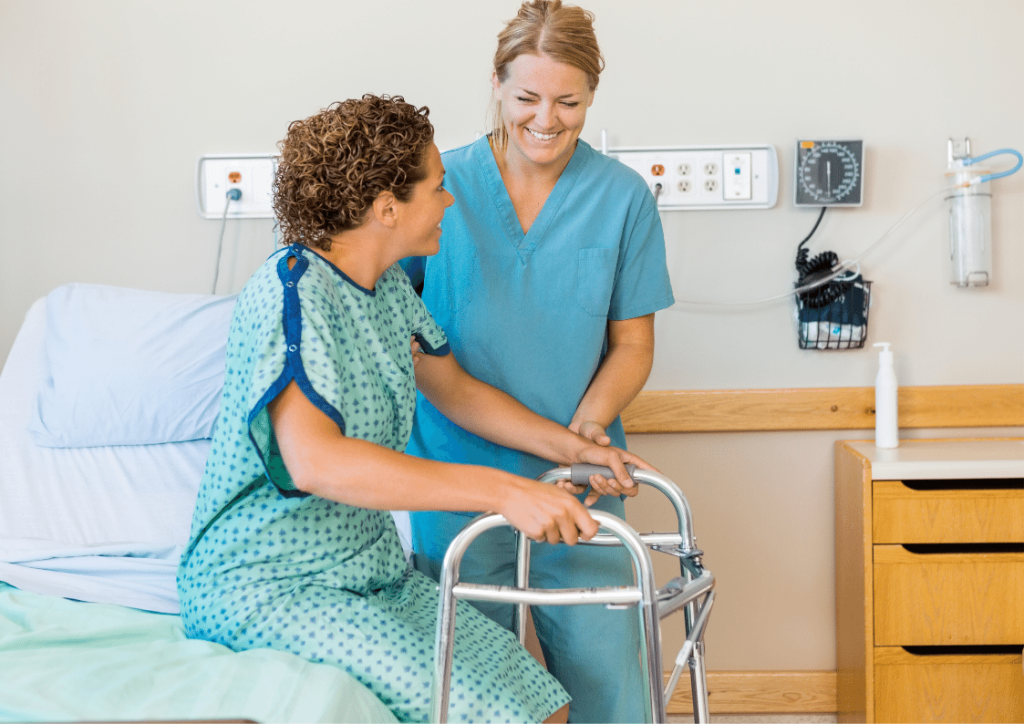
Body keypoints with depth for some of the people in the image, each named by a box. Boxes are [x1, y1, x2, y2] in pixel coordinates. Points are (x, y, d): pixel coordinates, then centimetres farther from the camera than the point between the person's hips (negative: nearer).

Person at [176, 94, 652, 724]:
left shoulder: (388, 285, 7)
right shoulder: (289, 293, -21)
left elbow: (455, 389, 20)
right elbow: (313, 461, -35)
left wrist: (572, 447, 5)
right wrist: (501, 490, -39)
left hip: (374, 574, 8)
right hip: (268, 585, -8)